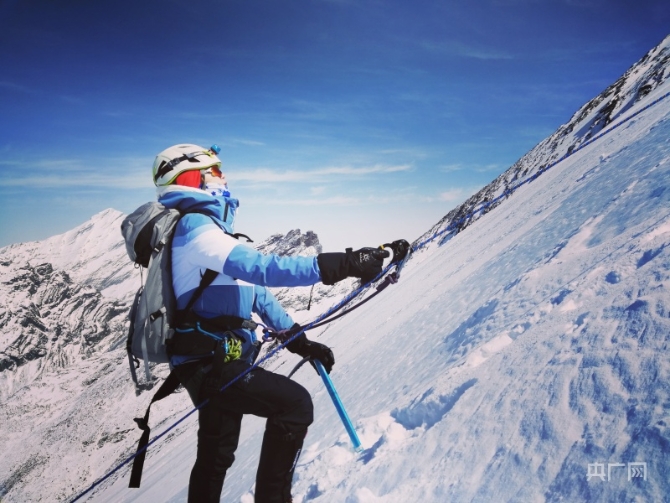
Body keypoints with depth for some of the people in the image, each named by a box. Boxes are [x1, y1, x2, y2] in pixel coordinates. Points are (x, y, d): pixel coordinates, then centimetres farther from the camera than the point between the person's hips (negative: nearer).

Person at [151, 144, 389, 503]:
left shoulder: (204, 228, 17)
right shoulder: (195, 226, -16)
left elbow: (252, 289, 15)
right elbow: (259, 268, -31)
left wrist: (299, 340, 12)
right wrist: (340, 265, -35)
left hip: (211, 361, 10)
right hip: (209, 363, -10)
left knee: (216, 456, 21)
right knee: (295, 403, -17)